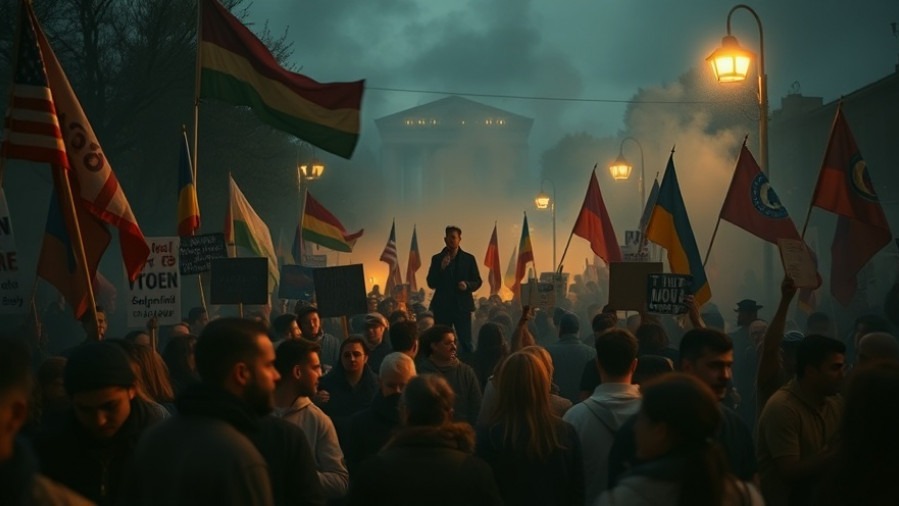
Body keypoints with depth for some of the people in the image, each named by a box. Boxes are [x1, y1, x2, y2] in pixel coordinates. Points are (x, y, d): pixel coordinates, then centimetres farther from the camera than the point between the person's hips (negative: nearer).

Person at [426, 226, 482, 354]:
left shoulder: (469, 259, 6)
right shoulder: (437, 259, 6)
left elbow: (477, 282, 7)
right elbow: (431, 283, 0)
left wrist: (467, 285, -15)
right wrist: (441, 268, -14)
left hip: (462, 306, -1)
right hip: (442, 306, 1)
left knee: (466, 342, -3)